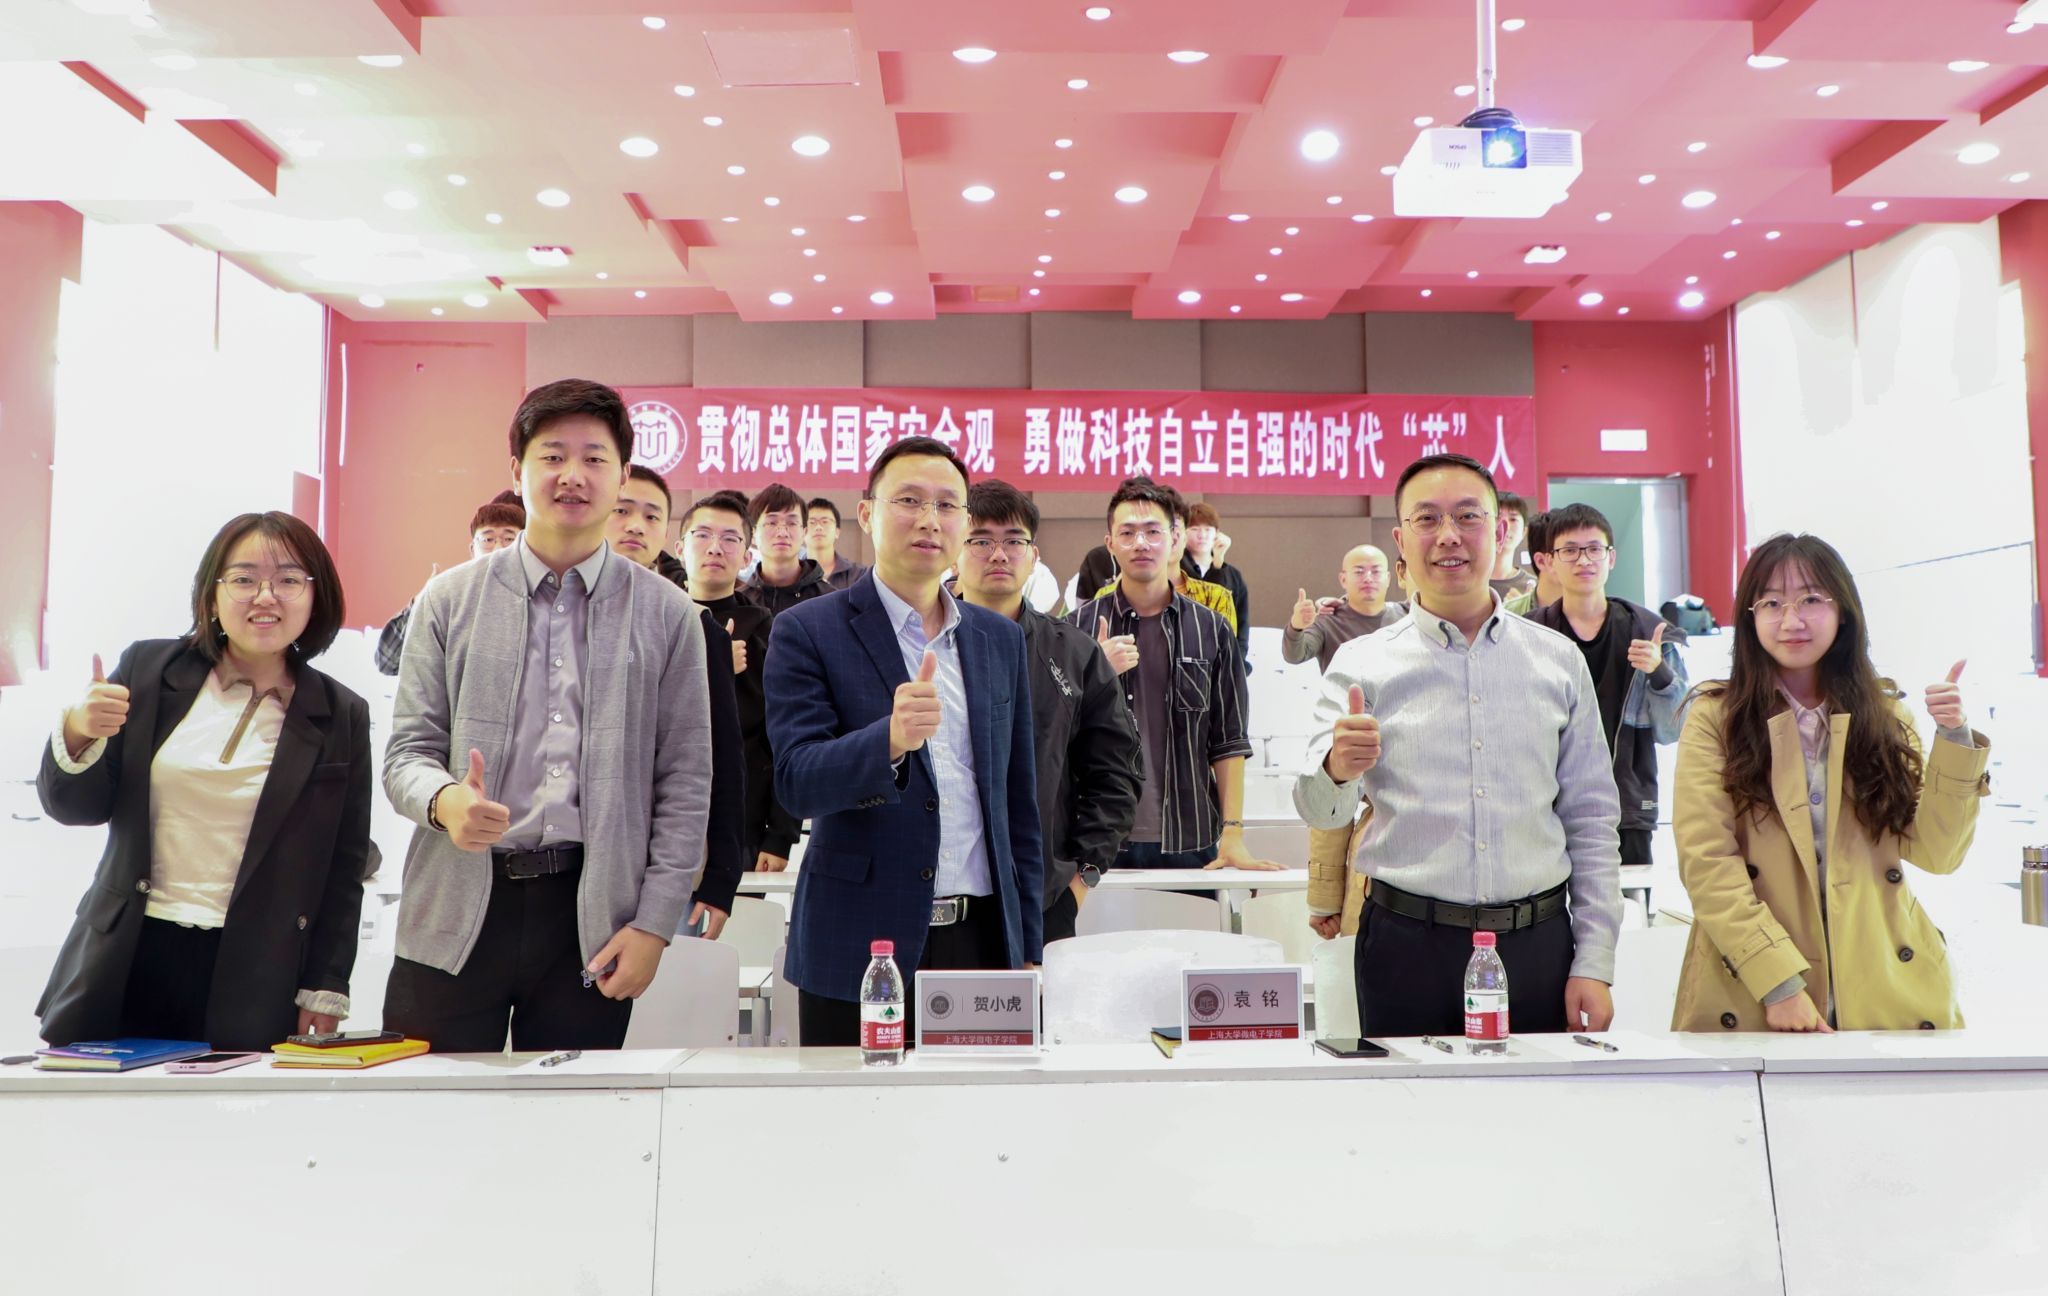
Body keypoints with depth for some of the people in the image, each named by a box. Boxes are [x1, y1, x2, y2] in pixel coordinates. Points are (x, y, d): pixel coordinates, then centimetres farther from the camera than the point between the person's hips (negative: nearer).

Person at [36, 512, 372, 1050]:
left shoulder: (342, 717, 3)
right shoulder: (148, 669, 5)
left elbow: (344, 868, 5)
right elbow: (72, 806, 8)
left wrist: (324, 988, 1)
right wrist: (77, 733, -12)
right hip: (122, 967, 2)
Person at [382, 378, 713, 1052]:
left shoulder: (667, 614, 5)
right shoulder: (449, 601, 8)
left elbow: (684, 781, 4)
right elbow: (406, 751, 7)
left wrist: (655, 923, -2)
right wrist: (443, 799, -17)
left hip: (593, 919, 0)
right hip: (456, 914, 1)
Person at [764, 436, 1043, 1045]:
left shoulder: (1001, 638, 11)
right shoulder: (807, 631, -3)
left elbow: (1018, 800, 14)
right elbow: (796, 781, -13)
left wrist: (1027, 948, 11)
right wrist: (891, 737, -32)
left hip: (982, 941, 4)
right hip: (860, 946, -3)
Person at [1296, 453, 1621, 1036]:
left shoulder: (1560, 661, 7)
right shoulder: (1361, 665, 1)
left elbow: (1591, 822, 10)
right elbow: (1320, 812, -8)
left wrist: (1595, 965, 4)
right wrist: (1337, 770, -32)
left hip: (1539, 944, 2)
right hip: (1407, 947, -1)